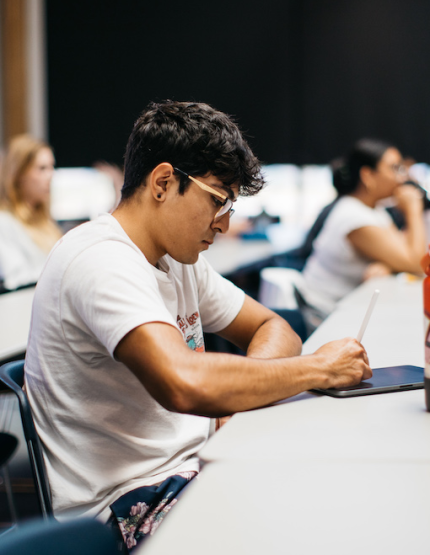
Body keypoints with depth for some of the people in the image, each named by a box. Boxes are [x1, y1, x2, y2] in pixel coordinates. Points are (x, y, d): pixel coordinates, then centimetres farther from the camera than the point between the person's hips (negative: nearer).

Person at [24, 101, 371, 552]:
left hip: (185, 472, 9)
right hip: (129, 509, -9)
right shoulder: (101, 261, -21)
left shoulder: (178, 259, 11)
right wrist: (318, 369, -21)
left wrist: (243, 388, -8)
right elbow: (185, 385, -36)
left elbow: (272, 329, 16)